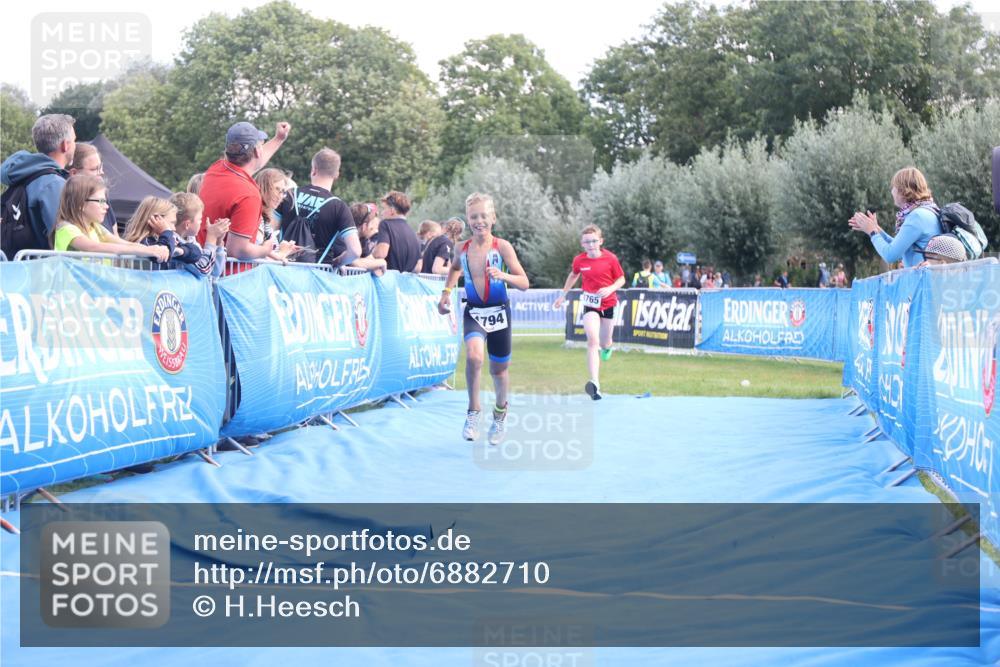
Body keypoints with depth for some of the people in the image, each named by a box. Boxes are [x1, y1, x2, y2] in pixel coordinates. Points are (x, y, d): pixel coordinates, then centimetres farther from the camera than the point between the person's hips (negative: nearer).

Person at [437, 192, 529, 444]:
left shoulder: (502, 246, -11)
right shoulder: (462, 248, -2)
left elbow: (524, 283, -12)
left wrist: (503, 276, -29)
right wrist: (446, 292, 12)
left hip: (499, 312, -1)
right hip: (473, 312, 1)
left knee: (498, 369, 12)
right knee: (473, 356, -28)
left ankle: (500, 412, 39)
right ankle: (474, 411, -13)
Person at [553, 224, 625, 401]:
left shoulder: (610, 258, -12)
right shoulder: (579, 260, -6)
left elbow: (621, 279, -3)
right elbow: (573, 275, 15)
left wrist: (610, 289, -22)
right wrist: (563, 295, 19)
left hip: (608, 304, 1)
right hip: (590, 305, 0)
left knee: (604, 343, 13)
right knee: (592, 340, -21)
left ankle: (606, 346, 57)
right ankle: (595, 384, -31)